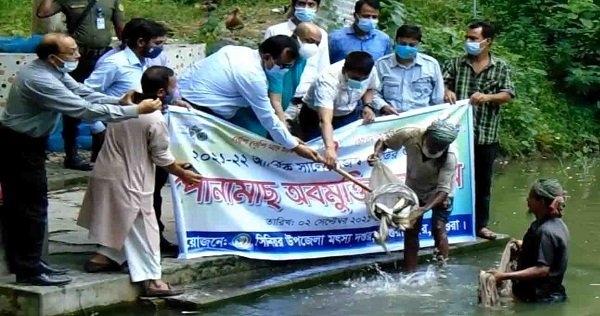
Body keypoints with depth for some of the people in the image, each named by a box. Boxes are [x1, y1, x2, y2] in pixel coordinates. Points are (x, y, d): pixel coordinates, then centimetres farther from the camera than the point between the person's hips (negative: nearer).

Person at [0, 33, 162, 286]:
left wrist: (119, 101, -14)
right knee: (33, 205, -5)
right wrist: (135, 110, -28)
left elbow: (82, 93, 1)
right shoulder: (40, 80, -29)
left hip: (21, 142, 10)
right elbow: (85, 110, -31)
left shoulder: (53, 71, 1)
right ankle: (30, 270, 2)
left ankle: (21, 262, 25)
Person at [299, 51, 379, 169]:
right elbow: (325, 121, -52)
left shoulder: (370, 71, -23)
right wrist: (329, 148, -67)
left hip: (348, 115, 4)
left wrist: (368, 105, -16)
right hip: (316, 117, -4)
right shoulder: (327, 81, -41)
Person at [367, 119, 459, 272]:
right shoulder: (410, 135, -32)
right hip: (414, 189, 2)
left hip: (439, 194, -2)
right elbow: (384, 141, -12)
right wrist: (377, 153, -34)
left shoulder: (450, 156, -36)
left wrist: (425, 208, -50)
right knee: (411, 230, -2)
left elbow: (443, 189, -36)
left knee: (438, 229, -14)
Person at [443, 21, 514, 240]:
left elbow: (508, 95, -3)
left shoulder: (500, 67, 3)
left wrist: (487, 97, -22)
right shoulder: (455, 64, 5)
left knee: (483, 182, 9)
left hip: (486, 135, 0)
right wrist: (446, 91, -21)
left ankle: (481, 224, 20)